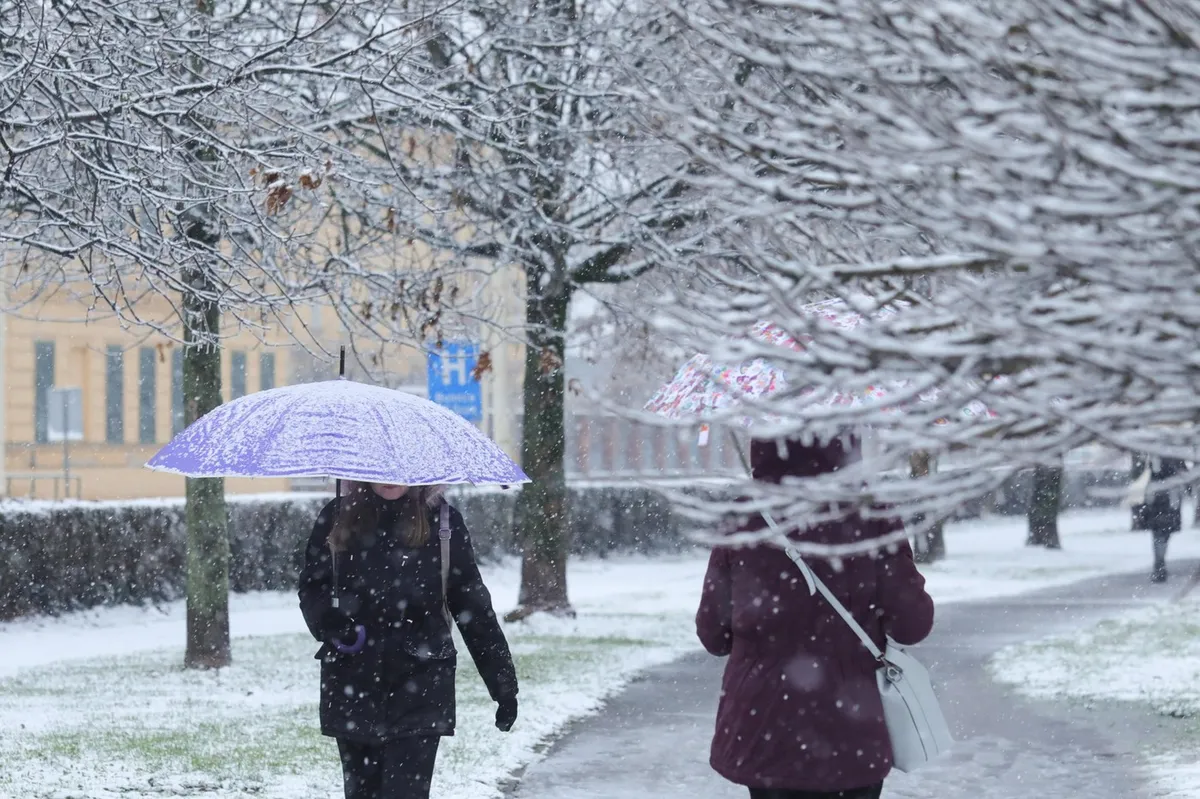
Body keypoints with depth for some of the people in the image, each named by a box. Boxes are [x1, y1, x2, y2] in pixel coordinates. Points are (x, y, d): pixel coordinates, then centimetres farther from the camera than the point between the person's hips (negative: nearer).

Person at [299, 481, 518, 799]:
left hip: (418, 687, -3)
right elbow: (311, 588, 9)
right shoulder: (337, 519, 3)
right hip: (353, 686, 3)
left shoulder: (441, 522, -2)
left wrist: (503, 683, 2)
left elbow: (473, 604, 1)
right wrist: (330, 624, -14)